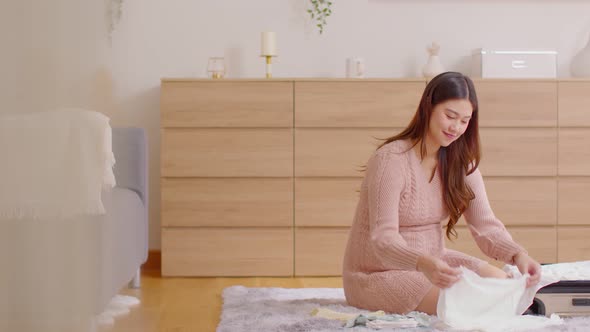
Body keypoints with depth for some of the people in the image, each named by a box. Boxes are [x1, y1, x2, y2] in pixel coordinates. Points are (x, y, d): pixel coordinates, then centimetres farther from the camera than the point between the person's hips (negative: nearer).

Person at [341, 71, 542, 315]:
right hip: (378, 273, -7)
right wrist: (423, 263, -49)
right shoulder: (391, 159, -22)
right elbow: (382, 240, -29)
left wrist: (518, 254, -31)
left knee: (500, 281, -16)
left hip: (431, 262, 7)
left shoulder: (459, 161, 0)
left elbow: (485, 225, -10)